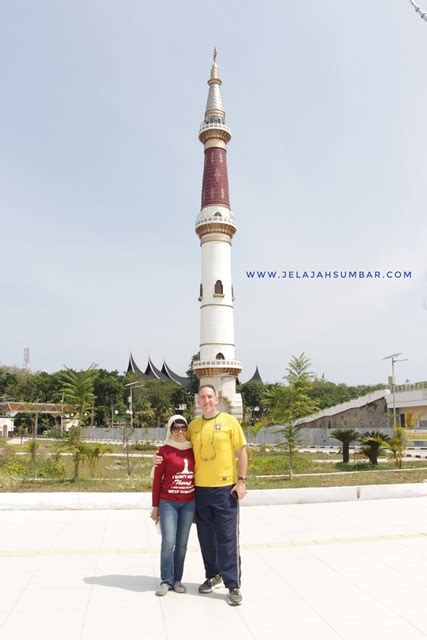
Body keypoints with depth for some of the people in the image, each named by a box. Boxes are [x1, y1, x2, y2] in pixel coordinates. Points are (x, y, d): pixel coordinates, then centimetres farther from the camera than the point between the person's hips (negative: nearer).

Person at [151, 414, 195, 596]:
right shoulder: (164, 450, -5)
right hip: (168, 503, -3)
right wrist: (155, 506, 0)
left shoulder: (193, 449, 5)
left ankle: (177, 580, 21)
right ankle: (166, 581, 10)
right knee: (168, 543, -5)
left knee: (182, 544, 9)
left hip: (189, 503, 3)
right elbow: (157, 479, -1)